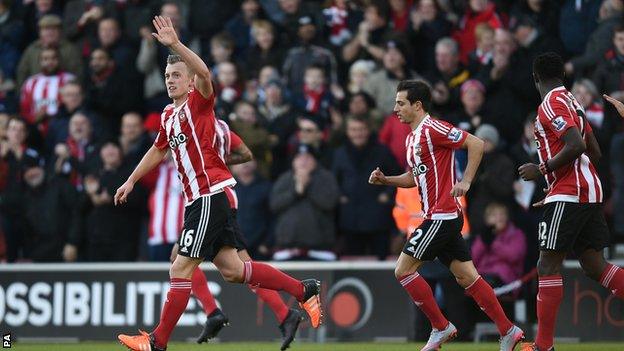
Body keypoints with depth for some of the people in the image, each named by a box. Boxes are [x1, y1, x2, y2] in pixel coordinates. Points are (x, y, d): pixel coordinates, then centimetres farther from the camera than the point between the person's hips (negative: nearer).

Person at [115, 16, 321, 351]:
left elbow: (204, 74, -28)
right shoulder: (168, 115, 19)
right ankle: (304, 290, 15)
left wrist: (175, 44, -38)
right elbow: (158, 150, 35)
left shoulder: (198, 102, -6)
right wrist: (131, 180, 34)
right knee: (231, 270, 7)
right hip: (198, 198, 9)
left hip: (210, 195, -9)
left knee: (181, 269, -9)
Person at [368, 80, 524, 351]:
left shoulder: (432, 129, -13)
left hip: (442, 215, -10)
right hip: (442, 217, 10)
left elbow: (476, 144, -17)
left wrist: (466, 181, -21)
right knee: (466, 276, 6)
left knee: (403, 270, -6)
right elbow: (413, 178, 27)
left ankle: (441, 328, 1)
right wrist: (385, 180, 11)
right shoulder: (412, 138, 17)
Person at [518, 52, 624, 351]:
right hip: (590, 193, 9)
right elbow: (594, 152, 21)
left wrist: (542, 170, -13)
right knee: (595, 266, 7)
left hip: (569, 195, -9)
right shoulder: (572, 102, 18)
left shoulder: (552, 103, -10)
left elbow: (575, 146, -23)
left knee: (548, 265, -6)